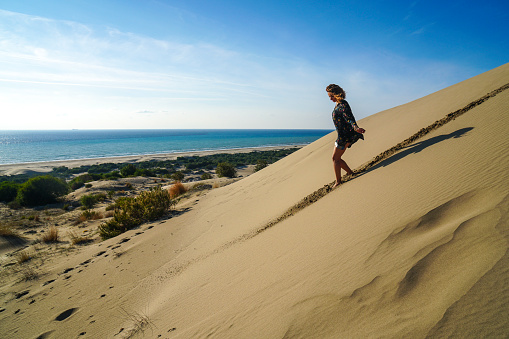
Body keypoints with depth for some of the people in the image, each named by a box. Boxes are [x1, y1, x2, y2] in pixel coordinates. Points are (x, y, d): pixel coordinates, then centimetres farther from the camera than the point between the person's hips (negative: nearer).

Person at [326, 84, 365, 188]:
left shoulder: (343, 105, -16)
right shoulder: (338, 104, 14)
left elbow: (349, 117, -29)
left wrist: (355, 127, -46)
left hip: (345, 136, -10)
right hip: (341, 135, 10)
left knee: (335, 158, -6)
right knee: (337, 158, 14)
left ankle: (338, 182, 1)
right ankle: (351, 173, 24)